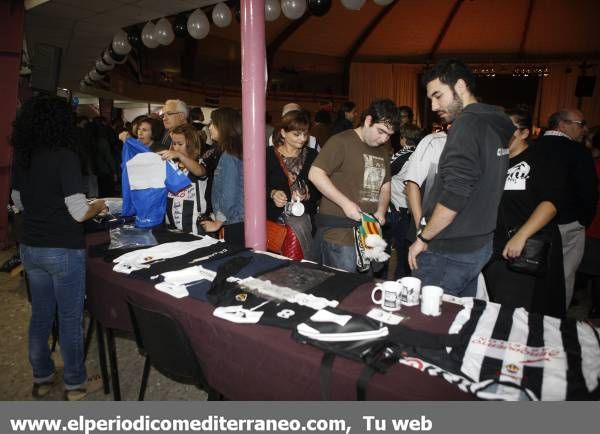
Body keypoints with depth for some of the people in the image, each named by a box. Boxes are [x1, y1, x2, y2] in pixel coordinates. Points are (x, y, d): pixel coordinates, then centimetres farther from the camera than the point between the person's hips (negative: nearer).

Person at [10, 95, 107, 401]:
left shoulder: (22, 156, 3)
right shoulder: (65, 157, -18)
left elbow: (18, 202, 15)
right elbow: (79, 212, -20)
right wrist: (97, 207, -1)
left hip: (30, 248, 7)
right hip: (63, 250, -7)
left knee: (40, 314, 19)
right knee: (70, 318, 8)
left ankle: (42, 378, 35)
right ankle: (74, 384, 23)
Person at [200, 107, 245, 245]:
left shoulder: (229, 156, -16)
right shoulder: (233, 152, 11)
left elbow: (228, 195, -18)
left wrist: (217, 223, -6)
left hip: (234, 224, -8)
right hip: (238, 222, 8)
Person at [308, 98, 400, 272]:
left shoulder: (384, 150, 19)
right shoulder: (341, 142, -7)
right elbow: (315, 174, -14)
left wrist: (381, 210, 1)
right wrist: (345, 203, -20)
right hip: (339, 235, -7)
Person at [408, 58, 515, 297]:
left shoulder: (468, 123, -15)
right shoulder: (494, 125, 12)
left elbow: (455, 195, -23)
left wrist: (423, 238, -13)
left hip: (449, 253, -9)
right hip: (480, 246, 9)